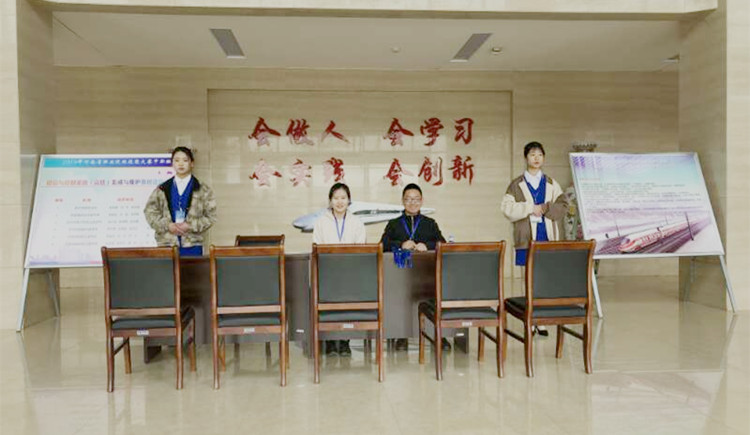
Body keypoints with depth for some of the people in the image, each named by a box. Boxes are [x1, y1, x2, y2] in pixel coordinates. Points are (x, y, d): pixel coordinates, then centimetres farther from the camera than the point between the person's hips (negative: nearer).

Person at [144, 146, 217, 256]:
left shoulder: (203, 190, 5)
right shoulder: (162, 190, 10)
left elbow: (211, 216, 2)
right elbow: (150, 211, 5)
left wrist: (190, 226, -11)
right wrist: (167, 225, -10)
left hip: (192, 246, -1)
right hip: (166, 244, 1)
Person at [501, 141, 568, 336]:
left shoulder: (552, 184, 12)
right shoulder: (517, 185, 6)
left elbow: (563, 206, 4)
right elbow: (507, 208, -5)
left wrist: (546, 208, -11)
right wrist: (530, 208, -12)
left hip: (548, 238, 2)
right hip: (527, 238, -1)